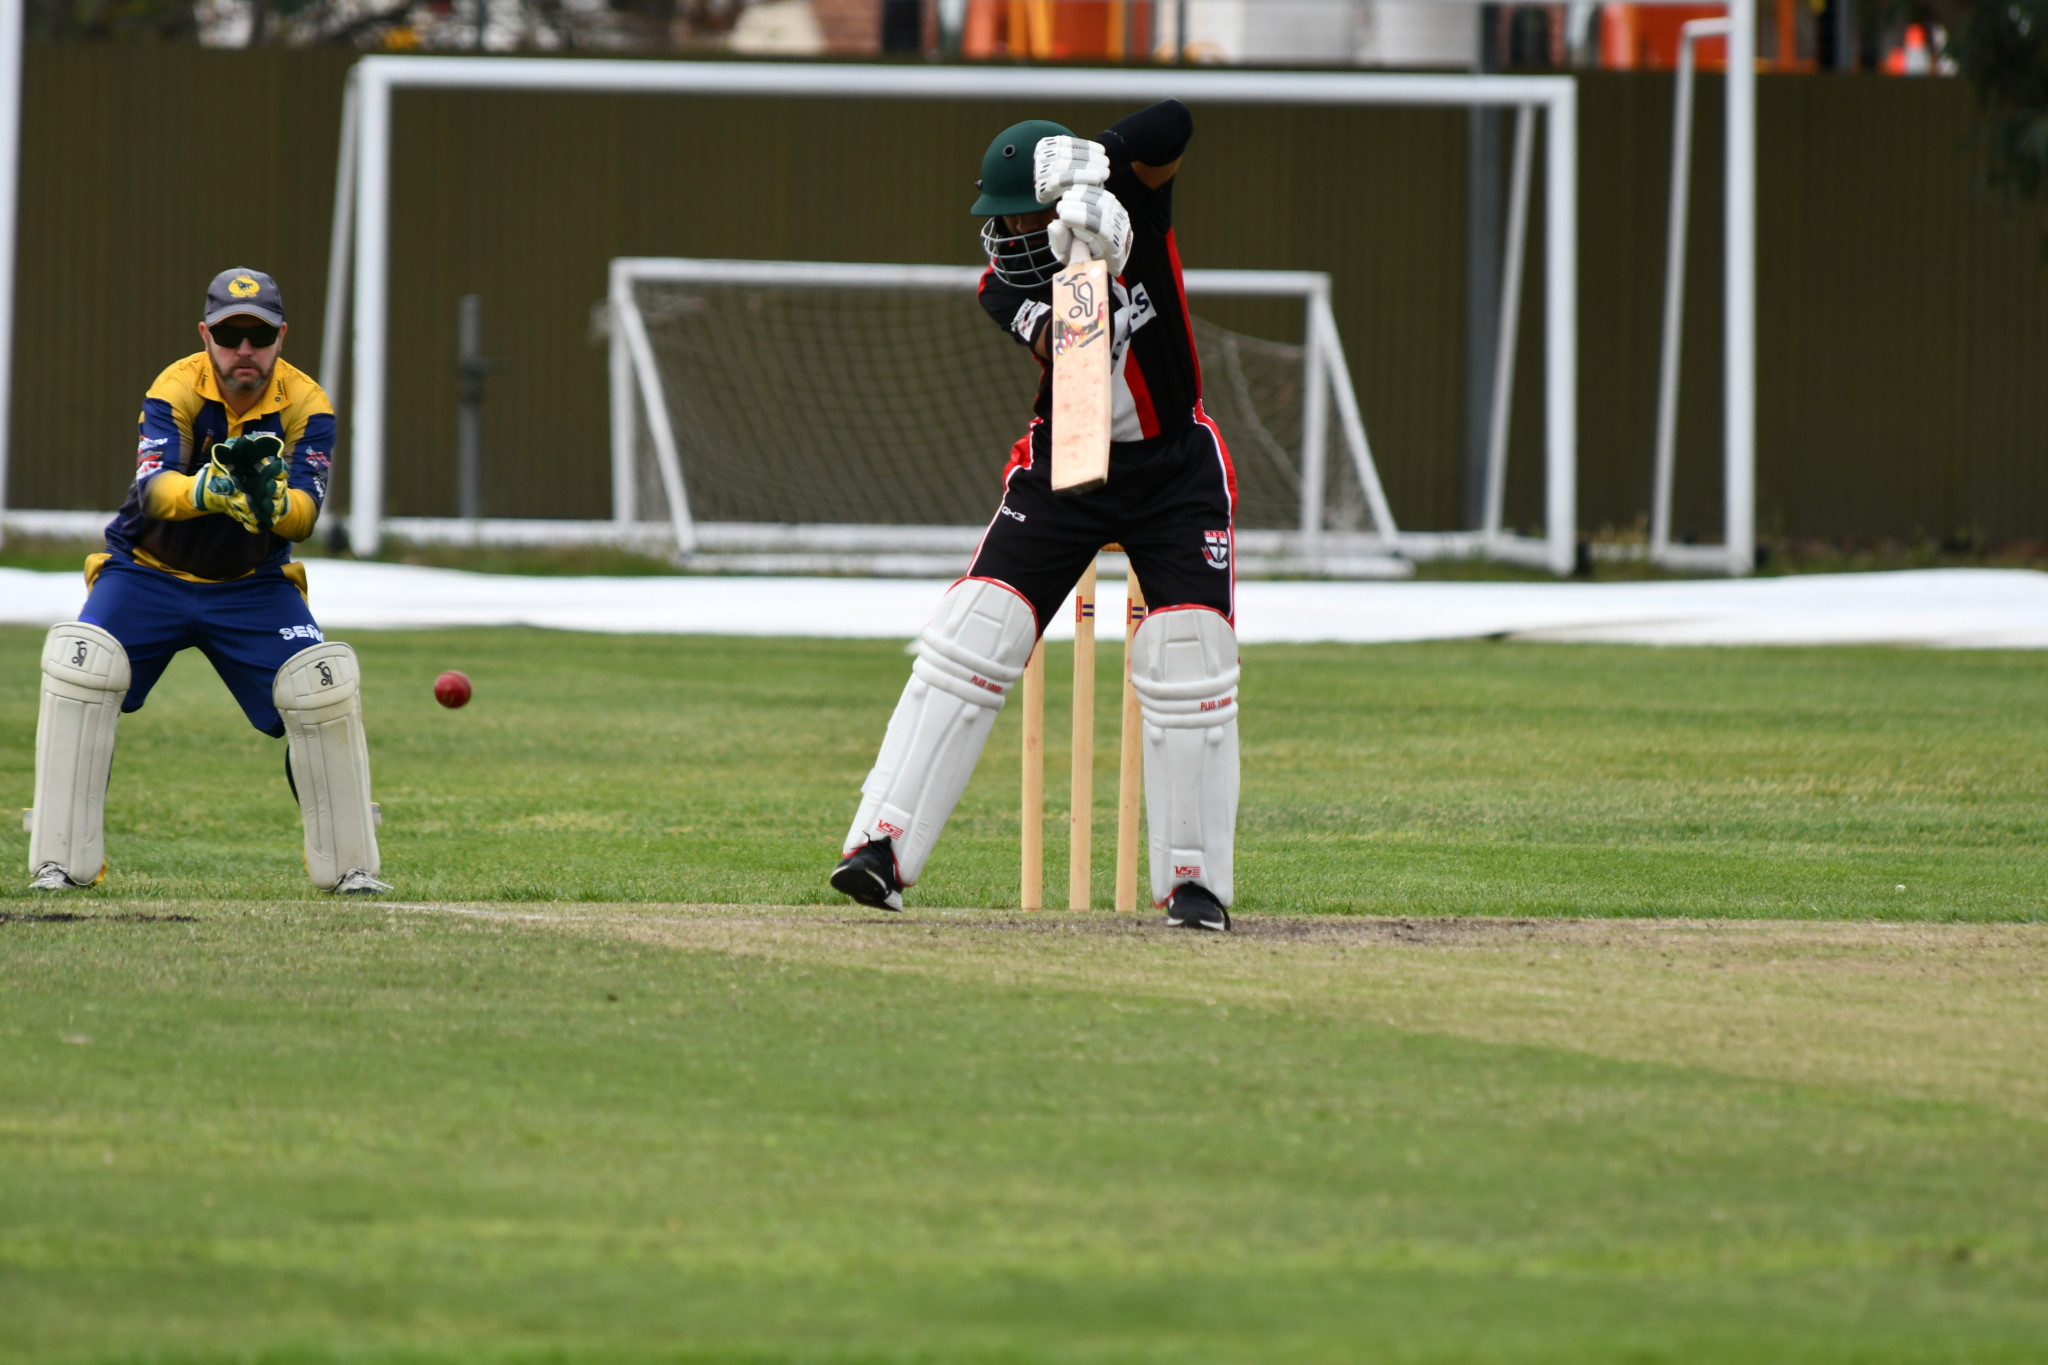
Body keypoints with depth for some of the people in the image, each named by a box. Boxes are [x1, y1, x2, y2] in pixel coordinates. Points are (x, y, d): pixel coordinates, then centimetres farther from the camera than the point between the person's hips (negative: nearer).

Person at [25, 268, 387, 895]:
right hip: (148, 573, -2)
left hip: (253, 585, 2)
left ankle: (349, 865, 2)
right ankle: (61, 862, -19)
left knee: (325, 687, -16)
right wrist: (206, 490, -58)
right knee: (79, 668, -25)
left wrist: (274, 502, -52)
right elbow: (154, 490, -37)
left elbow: (306, 513, -28)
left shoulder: (306, 403, -14)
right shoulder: (176, 390, -20)